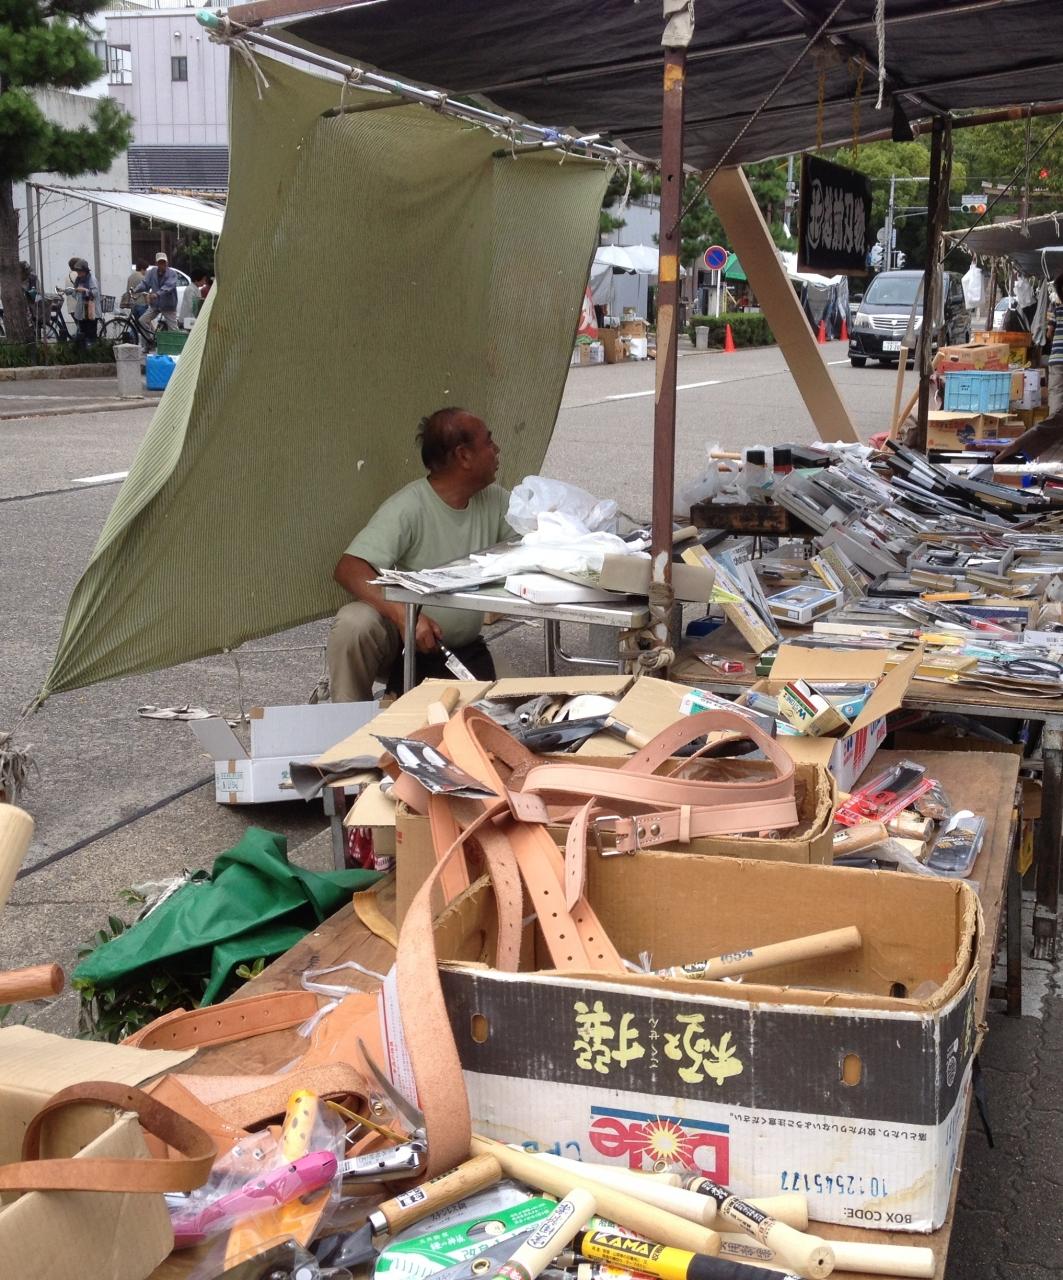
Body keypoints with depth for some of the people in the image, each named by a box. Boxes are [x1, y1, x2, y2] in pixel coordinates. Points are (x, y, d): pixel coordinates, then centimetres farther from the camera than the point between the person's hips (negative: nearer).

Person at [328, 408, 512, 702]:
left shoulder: (494, 500, 0)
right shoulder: (408, 508, -21)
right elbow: (348, 569, -29)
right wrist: (403, 615, -44)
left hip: (465, 652, 6)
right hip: (403, 640, -6)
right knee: (354, 623, -35)